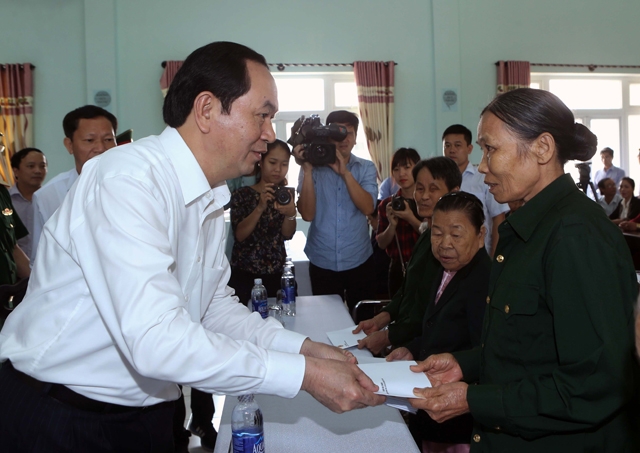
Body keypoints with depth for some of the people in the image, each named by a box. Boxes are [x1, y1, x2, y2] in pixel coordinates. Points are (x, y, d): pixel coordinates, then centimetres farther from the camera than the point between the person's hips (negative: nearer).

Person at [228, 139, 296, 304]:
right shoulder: (242, 194, -4)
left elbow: (287, 235, -6)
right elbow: (239, 235, -15)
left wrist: (290, 213, -27)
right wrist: (260, 208, -29)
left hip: (276, 273, 3)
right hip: (243, 273, -2)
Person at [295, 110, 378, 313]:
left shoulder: (366, 168, 2)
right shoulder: (314, 168, -2)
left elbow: (368, 208, -14)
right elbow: (307, 214, -13)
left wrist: (345, 172, -22)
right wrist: (307, 170, -19)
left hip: (359, 261, 1)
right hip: (322, 263, -1)